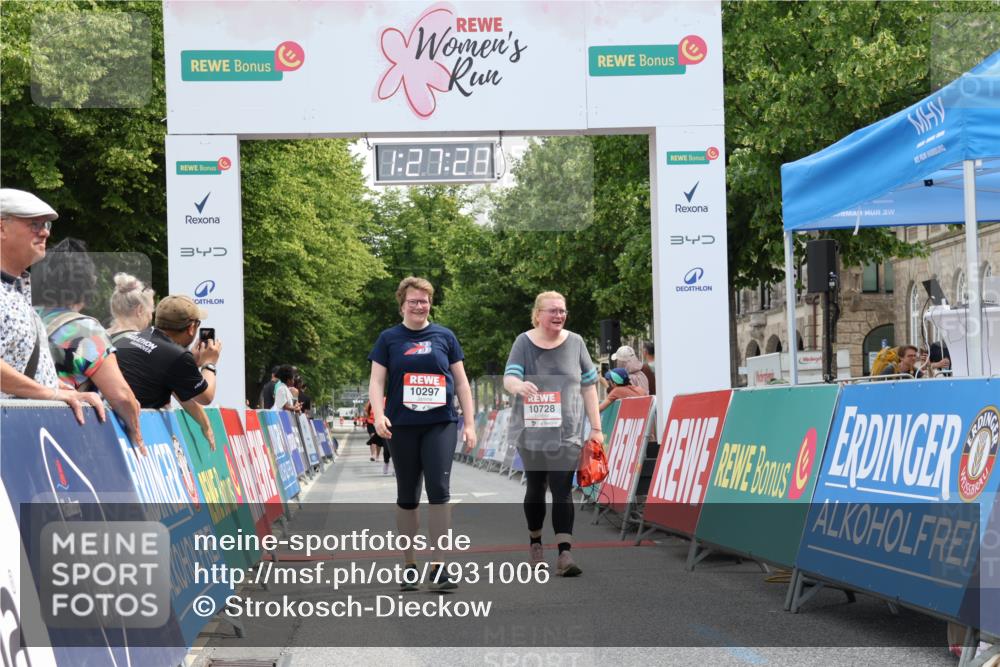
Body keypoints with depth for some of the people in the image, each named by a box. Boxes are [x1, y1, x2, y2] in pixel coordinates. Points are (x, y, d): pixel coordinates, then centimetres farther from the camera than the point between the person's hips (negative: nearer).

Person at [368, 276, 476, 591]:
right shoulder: (389, 338, 6)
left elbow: (461, 381, 11)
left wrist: (469, 423, 5)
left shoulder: (444, 337, 8)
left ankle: (439, 567, -10)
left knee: (439, 489, -12)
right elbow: (376, 381, 3)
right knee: (407, 496, 7)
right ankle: (409, 567, 16)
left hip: (441, 423, 0)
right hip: (402, 426, 0)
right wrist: (378, 415, -14)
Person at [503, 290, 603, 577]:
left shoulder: (575, 343, 4)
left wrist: (596, 427, 4)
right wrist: (519, 386, -37)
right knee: (535, 488, 11)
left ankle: (565, 554, -16)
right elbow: (508, 378, -12)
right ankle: (535, 543, 31)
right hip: (532, 430, 0)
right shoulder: (524, 343, 0)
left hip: (566, 431, 0)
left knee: (562, 489, -11)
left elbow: (588, 385, 8)